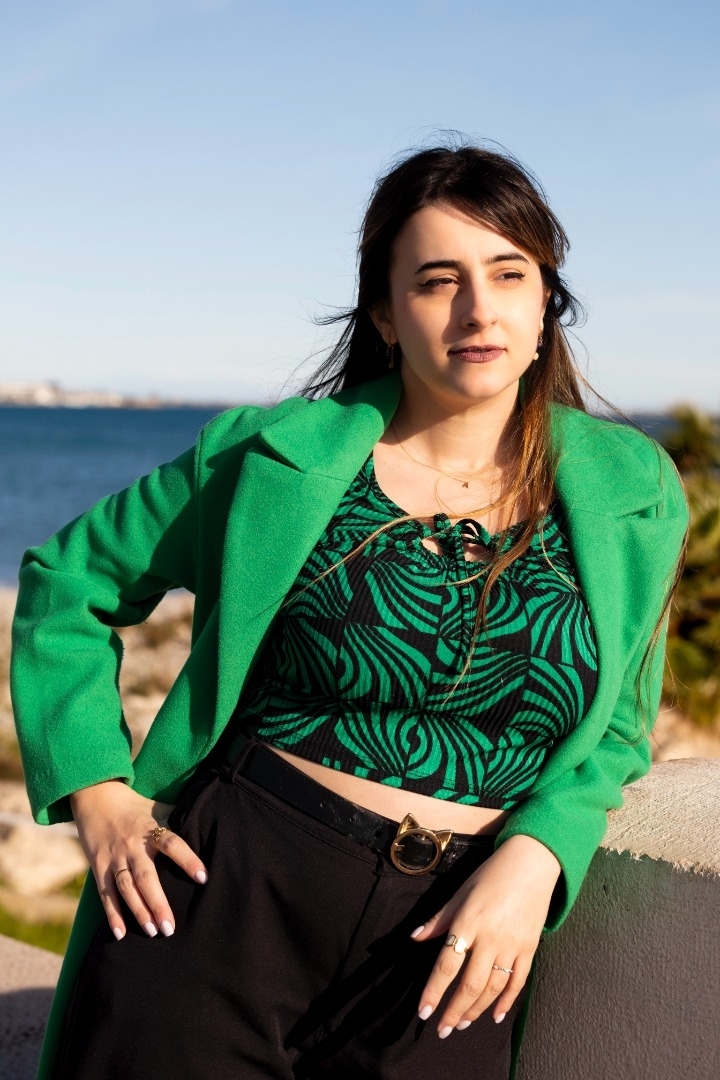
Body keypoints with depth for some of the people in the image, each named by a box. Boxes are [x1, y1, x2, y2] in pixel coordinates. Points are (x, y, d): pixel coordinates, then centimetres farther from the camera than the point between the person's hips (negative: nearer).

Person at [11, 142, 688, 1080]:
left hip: (454, 933, 2)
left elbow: (615, 730, 11)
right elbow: (69, 578, 9)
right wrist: (100, 797, 0)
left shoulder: (633, 492, 3)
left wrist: (531, 861, -8)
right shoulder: (276, 458, -1)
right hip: (230, 889, -1)